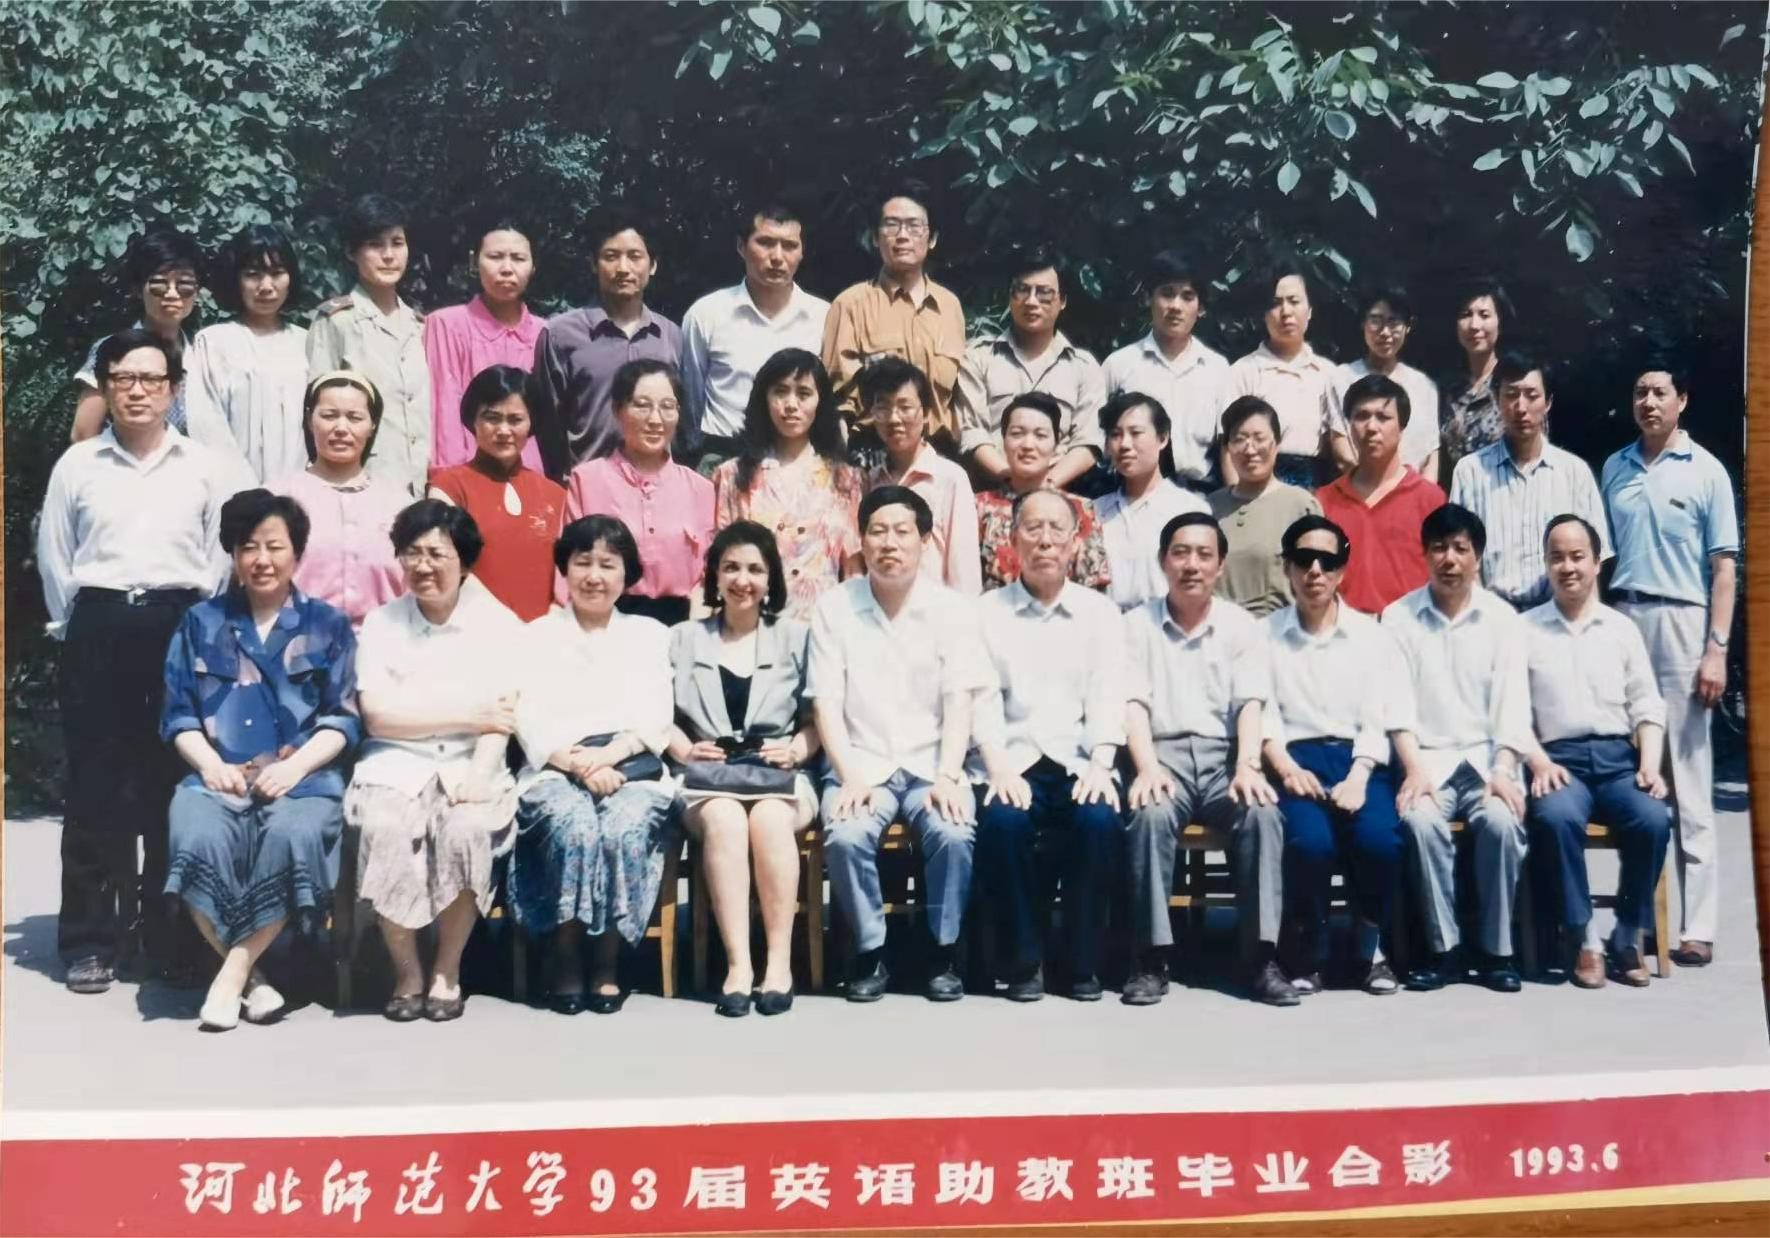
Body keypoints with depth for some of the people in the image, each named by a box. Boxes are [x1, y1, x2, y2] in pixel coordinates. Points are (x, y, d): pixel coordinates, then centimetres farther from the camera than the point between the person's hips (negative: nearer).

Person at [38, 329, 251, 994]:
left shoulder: (206, 466, 6)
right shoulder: (77, 465, 8)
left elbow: (224, 553, 5)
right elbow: (54, 556, 11)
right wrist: (77, 628, 9)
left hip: (181, 628, 0)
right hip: (99, 631, 1)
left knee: (176, 785, 1)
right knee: (94, 788, 1)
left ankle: (173, 936, 11)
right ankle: (89, 941, 7)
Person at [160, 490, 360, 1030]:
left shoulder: (328, 625, 13)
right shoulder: (200, 624, 18)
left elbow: (344, 718, 5)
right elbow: (178, 714, 11)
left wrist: (295, 765, -12)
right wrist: (211, 764, -8)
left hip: (303, 777, -1)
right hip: (217, 777, 1)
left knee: (293, 834, -36)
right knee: (197, 837, -32)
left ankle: (234, 972, -24)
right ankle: (250, 976, -17)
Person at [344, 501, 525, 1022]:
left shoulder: (498, 625, 6)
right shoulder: (381, 623, 10)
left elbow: (498, 721, -5)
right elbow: (378, 716, -1)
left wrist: (477, 777, -23)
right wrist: (468, 716, -8)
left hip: (469, 767, -1)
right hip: (396, 766, 1)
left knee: (468, 828, -32)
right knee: (384, 828, -31)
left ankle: (448, 970, -11)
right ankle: (406, 970, -11)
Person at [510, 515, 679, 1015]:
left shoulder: (650, 634, 21)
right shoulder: (537, 635, 18)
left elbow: (655, 720, 8)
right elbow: (531, 721, 4)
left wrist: (606, 755, -12)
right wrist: (578, 763, -14)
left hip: (632, 770, 1)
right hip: (557, 772, 0)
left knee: (626, 825, -33)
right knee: (573, 824, -34)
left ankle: (608, 960, -20)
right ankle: (564, 956, -21)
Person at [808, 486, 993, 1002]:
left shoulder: (951, 608, 3)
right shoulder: (834, 606, 2)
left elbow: (959, 702, -3)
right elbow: (826, 702, -2)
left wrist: (947, 776, -17)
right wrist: (851, 776, -15)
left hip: (930, 764, 0)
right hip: (862, 764, 0)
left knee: (953, 833, -29)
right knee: (845, 835, -30)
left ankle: (942, 954, -7)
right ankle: (870, 954, -9)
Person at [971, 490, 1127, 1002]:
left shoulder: (1100, 611, 14)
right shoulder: (987, 611, 10)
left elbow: (1108, 695, 3)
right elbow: (982, 698, 1)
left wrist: (1100, 765, -14)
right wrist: (999, 768, -15)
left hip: (1079, 763, 1)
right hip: (1011, 762, -1)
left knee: (1099, 819, -30)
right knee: (1002, 821, -31)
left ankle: (1083, 962, -14)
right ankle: (1024, 961, -15)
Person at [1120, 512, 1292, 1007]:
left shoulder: (1242, 625, 12)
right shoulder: (1137, 624, 10)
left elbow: (1251, 703, -1)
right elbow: (1133, 703, -2)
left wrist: (1248, 766, -20)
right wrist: (1147, 767, -20)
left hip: (1224, 754, 1)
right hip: (1165, 753, -1)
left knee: (1262, 813, -30)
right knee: (1150, 813, -33)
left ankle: (1264, 957, -27)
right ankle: (1152, 957, -27)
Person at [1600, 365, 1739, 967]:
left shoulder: (1706, 472, 1)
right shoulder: (1614, 468, 11)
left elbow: (1724, 568, -1)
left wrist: (1716, 649, -9)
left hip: (1679, 623, -4)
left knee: (1687, 780, -3)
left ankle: (1696, 925, 0)